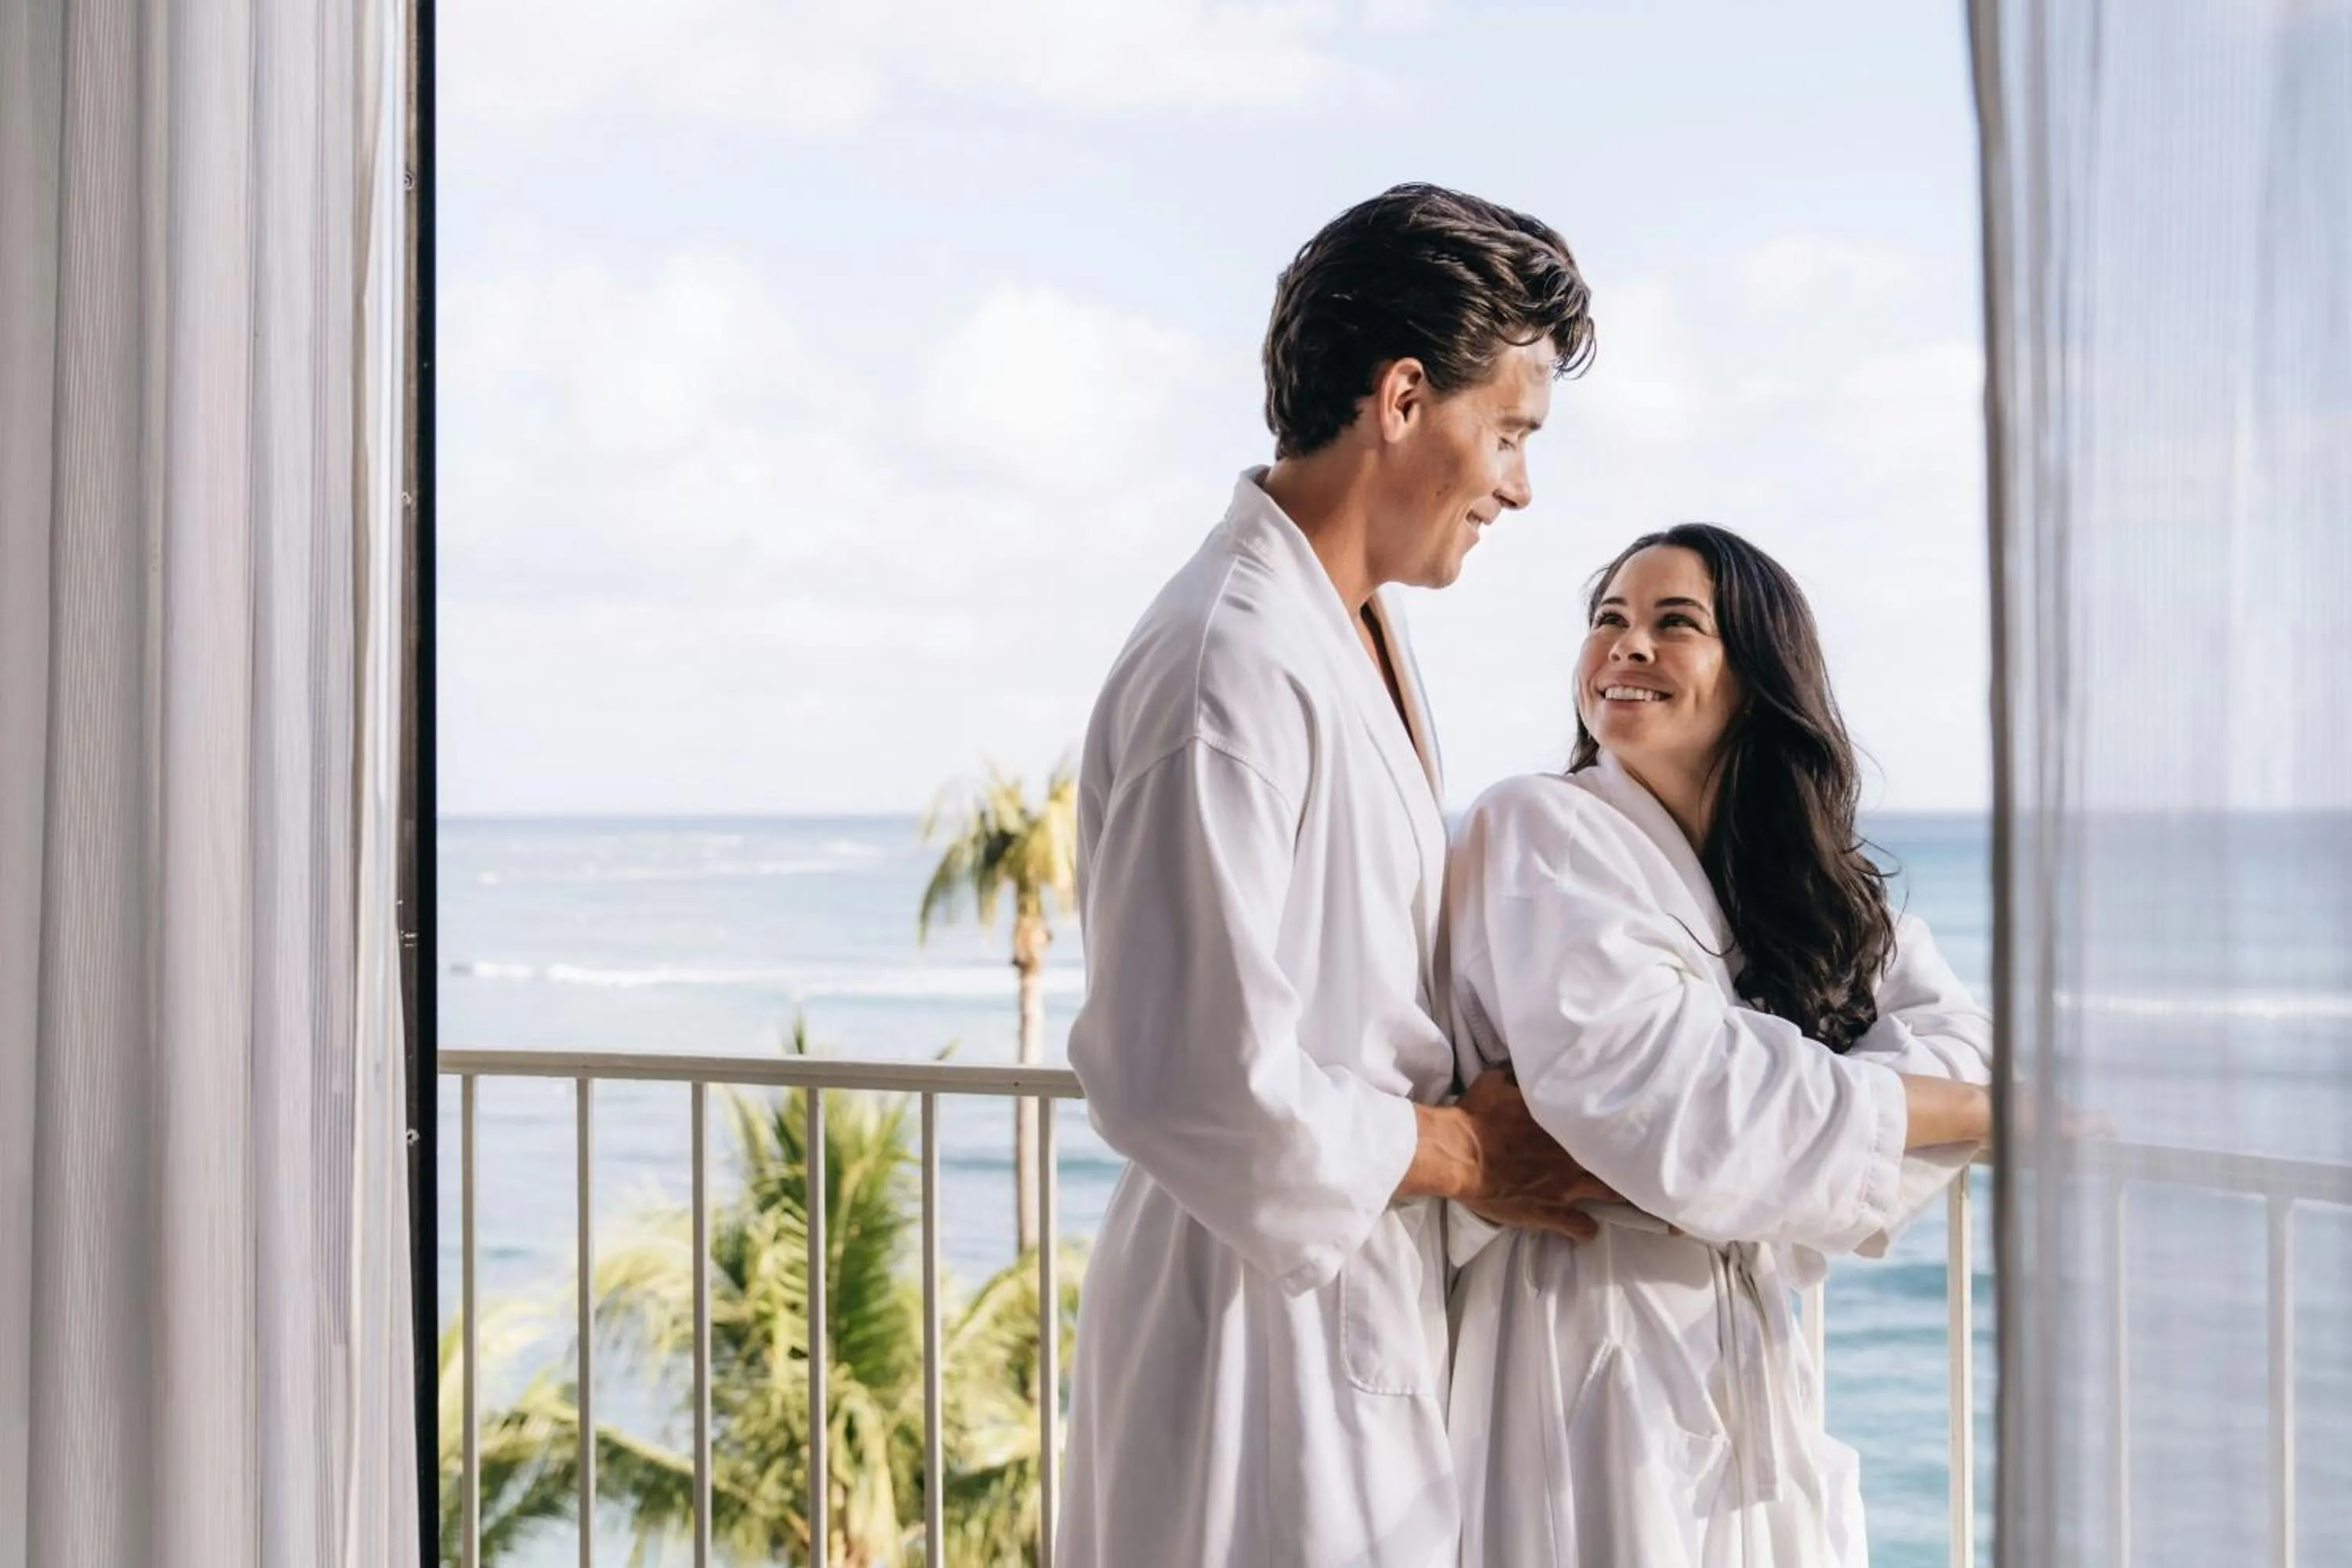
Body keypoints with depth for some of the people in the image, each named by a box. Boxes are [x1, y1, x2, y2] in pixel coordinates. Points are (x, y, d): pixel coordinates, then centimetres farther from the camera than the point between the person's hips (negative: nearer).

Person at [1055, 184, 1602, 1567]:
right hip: (1268, 1321, -9)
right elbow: (1191, 1082, -27)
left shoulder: (1364, 631, 11)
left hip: (1374, 1295, 9)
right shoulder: (1230, 669, -22)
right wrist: (1464, 1150, -14)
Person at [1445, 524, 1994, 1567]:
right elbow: (1644, 1085, -20)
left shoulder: (1802, 885, 12)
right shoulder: (1538, 830, -9)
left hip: (1739, 1355, 6)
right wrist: (1988, 1106, -11)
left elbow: (1957, 1034, 0)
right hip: (1586, 1343, -6)